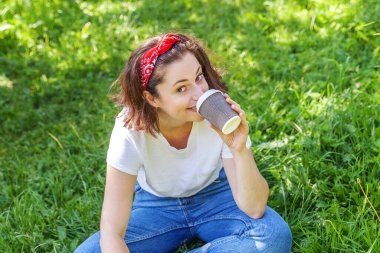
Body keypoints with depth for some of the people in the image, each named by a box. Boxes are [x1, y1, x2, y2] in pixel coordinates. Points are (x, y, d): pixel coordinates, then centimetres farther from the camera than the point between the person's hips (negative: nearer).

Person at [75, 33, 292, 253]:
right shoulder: (131, 128, -29)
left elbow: (254, 209, -26)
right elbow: (111, 232, -29)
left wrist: (240, 151, -42)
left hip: (214, 196, 0)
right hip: (156, 205, 0)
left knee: (276, 235, -28)